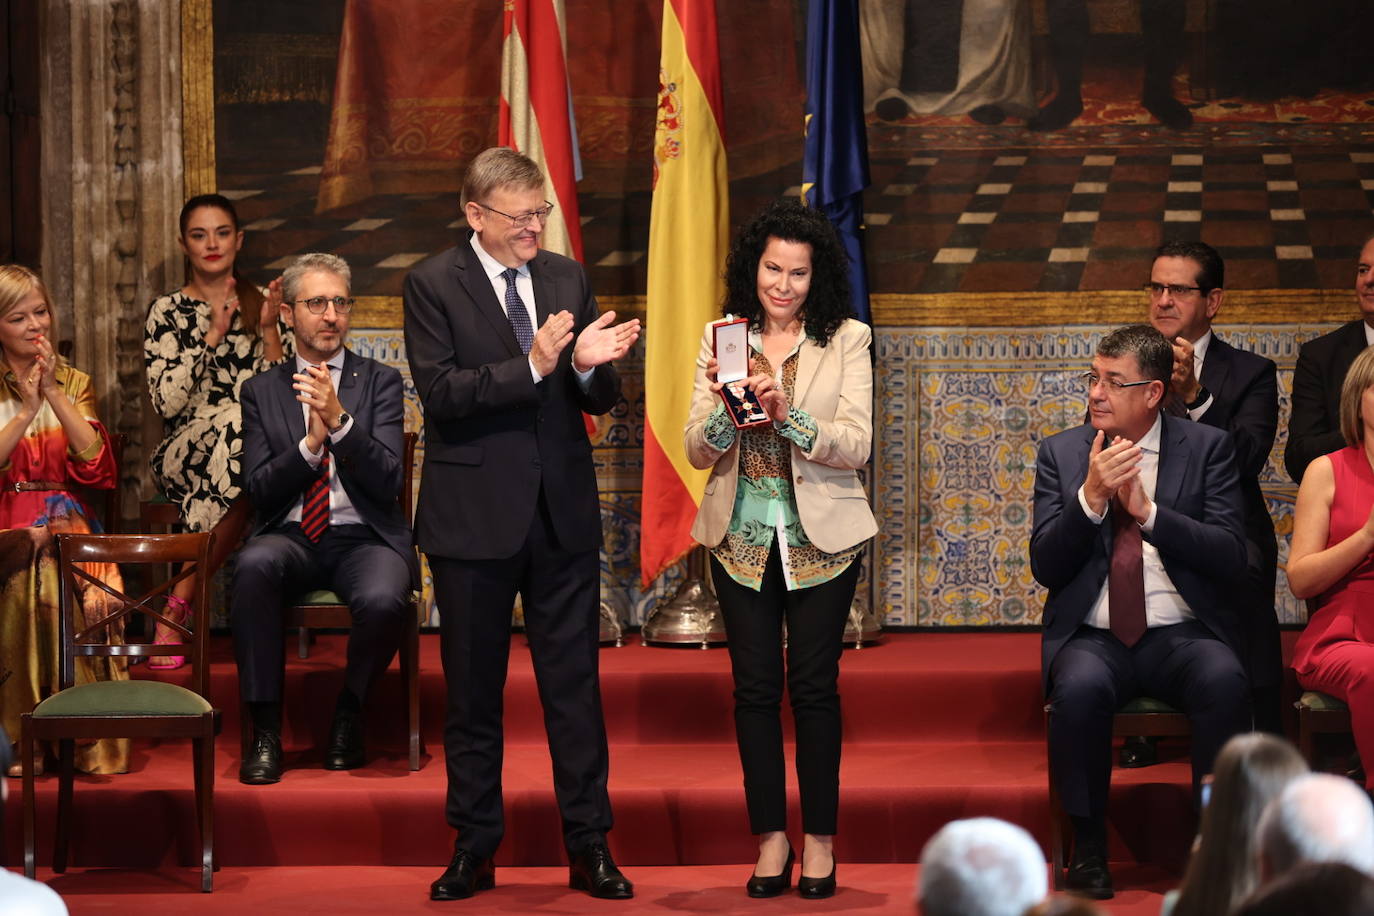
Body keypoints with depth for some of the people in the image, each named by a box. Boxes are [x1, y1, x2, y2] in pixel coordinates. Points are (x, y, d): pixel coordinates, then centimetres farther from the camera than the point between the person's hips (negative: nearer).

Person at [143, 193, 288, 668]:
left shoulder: (261, 305, 14)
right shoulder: (167, 311, 7)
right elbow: (167, 402, -7)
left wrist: (269, 328, -6)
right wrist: (212, 335, -10)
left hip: (255, 446, 2)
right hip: (186, 451, -2)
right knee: (240, 422, -36)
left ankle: (179, 604, -23)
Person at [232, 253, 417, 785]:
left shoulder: (381, 382, 8)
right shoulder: (262, 391, 12)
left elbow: (386, 481, -5)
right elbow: (258, 491, 3)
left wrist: (339, 420, -19)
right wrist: (310, 444, -14)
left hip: (364, 538, -1)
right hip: (291, 538, 1)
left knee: (383, 599, -35)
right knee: (253, 565, -35)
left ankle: (348, 713, -4)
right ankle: (265, 731, -26)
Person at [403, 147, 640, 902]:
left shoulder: (567, 279, 8)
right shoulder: (433, 285, -4)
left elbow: (601, 399, 7)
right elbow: (441, 392, -16)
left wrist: (591, 365, -16)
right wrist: (531, 366, -26)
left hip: (562, 513, 3)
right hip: (474, 517, -3)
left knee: (574, 683, 4)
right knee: (472, 690, 7)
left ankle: (589, 845, 9)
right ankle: (474, 847, 17)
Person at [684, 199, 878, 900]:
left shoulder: (846, 340, -1)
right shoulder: (722, 340, 4)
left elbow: (856, 446, -9)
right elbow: (697, 452, 1)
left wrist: (788, 416, -25)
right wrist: (725, 410, -20)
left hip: (820, 538, -2)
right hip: (741, 538, 2)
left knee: (815, 686, 0)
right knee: (754, 688, 4)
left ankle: (819, 840, 10)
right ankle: (771, 838, 13)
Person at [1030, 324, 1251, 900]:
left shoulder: (1207, 448, 6)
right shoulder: (1062, 453, 10)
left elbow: (1230, 558, -4)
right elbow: (1045, 567, 3)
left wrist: (1148, 510, -14)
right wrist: (1090, 498, -12)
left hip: (1183, 636, -1)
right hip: (1093, 637, 1)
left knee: (1225, 681, -34)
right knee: (1079, 687, -34)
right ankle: (1088, 848, -17)